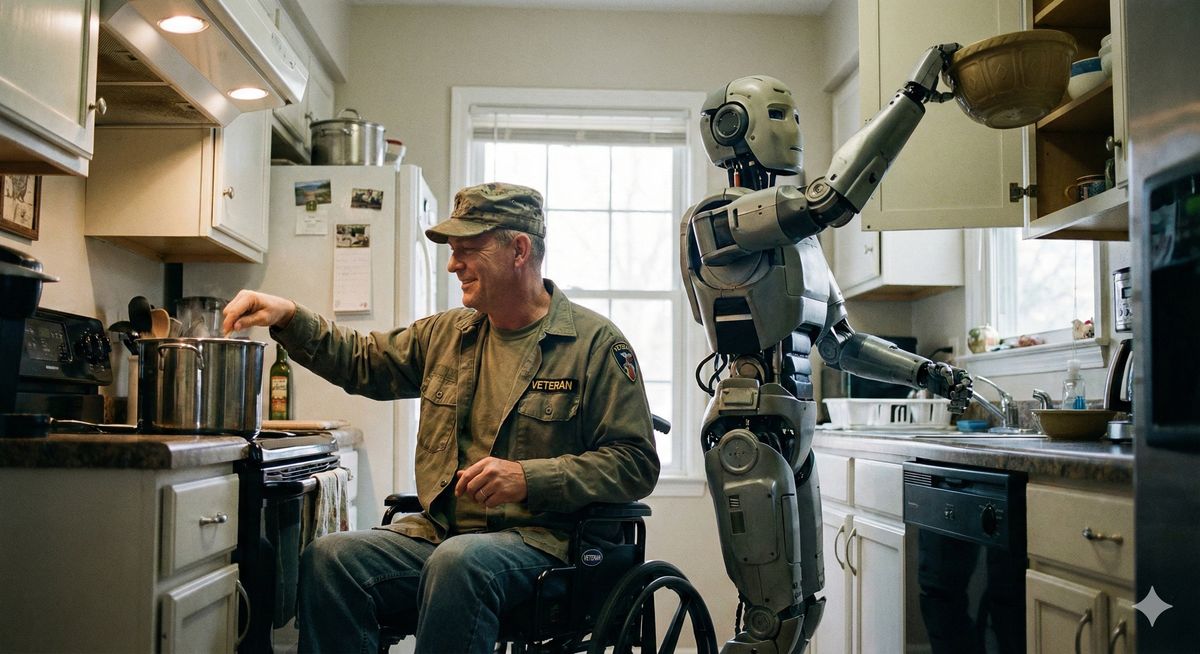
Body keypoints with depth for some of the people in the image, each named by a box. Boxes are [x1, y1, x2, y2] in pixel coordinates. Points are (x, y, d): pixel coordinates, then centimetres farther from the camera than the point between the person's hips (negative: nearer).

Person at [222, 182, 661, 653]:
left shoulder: (596, 343, -2)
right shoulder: (446, 333, 16)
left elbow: (636, 462, -6)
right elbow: (361, 362, 25)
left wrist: (529, 478, -17)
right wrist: (289, 317, 8)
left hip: (539, 539, -5)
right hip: (439, 532, 5)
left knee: (457, 561, -36)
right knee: (327, 557, -19)